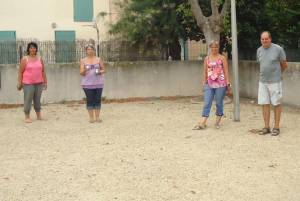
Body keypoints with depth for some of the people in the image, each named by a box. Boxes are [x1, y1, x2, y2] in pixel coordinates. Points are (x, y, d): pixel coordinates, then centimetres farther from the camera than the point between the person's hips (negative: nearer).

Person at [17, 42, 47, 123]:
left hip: (39, 83, 4)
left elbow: (43, 71, 13)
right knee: (28, 100, -4)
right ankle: (27, 117, 3)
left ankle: (38, 115, 20)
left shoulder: (39, 59, 10)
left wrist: (45, 82, 10)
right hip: (28, 84, -3)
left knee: (37, 100, 10)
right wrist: (19, 83, -7)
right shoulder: (24, 59, -1)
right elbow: (20, 72, -2)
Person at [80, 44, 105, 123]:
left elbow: (103, 69, 11)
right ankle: (91, 117, 3)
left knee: (97, 100, 1)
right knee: (90, 100, -2)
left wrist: (100, 72, -11)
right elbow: (81, 73, -1)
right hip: (87, 84, -1)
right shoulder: (83, 61, 4)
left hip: (98, 83, 1)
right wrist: (84, 70, -23)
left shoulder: (98, 59, 8)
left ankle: (97, 117, 9)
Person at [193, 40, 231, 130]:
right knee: (207, 103, -2)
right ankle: (202, 123, -5)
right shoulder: (207, 58, 10)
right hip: (209, 84, 2)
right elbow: (205, 72, 13)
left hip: (220, 84, -2)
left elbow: (226, 71, 0)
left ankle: (217, 121, 16)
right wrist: (204, 83, 9)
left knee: (219, 103, 4)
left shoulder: (222, 58, 2)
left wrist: (228, 83, -5)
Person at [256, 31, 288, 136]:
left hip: (275, 81, -4)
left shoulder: (278, 49, -8)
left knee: (276, 104, 4)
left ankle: (276, 127, 11)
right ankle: (266, 127, 13)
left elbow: (284, 65, 4)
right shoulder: (259, 50, 6)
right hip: (262, 82, 4)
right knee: (265, 104, 5)